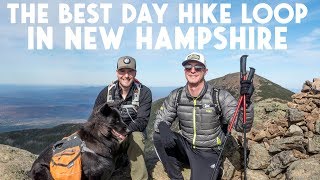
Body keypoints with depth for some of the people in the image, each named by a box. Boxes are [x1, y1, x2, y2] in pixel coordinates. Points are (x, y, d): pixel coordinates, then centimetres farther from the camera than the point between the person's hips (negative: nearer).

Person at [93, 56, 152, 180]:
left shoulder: (144, 92, -9)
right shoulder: (106, 92, -3)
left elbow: (142, 121, -15)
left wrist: (125, 131, -34)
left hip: (133, 132, -1)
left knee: (136, 137, -34)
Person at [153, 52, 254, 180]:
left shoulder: (220, 96, -14)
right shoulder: (176, 96, -5)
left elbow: (241, 126, -17)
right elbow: (160, 120, 0)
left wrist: (246, 101, -36)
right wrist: (163, 128, -25)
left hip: (209, 154, -2)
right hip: (185, 148, 3)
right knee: (158, 137, -19)